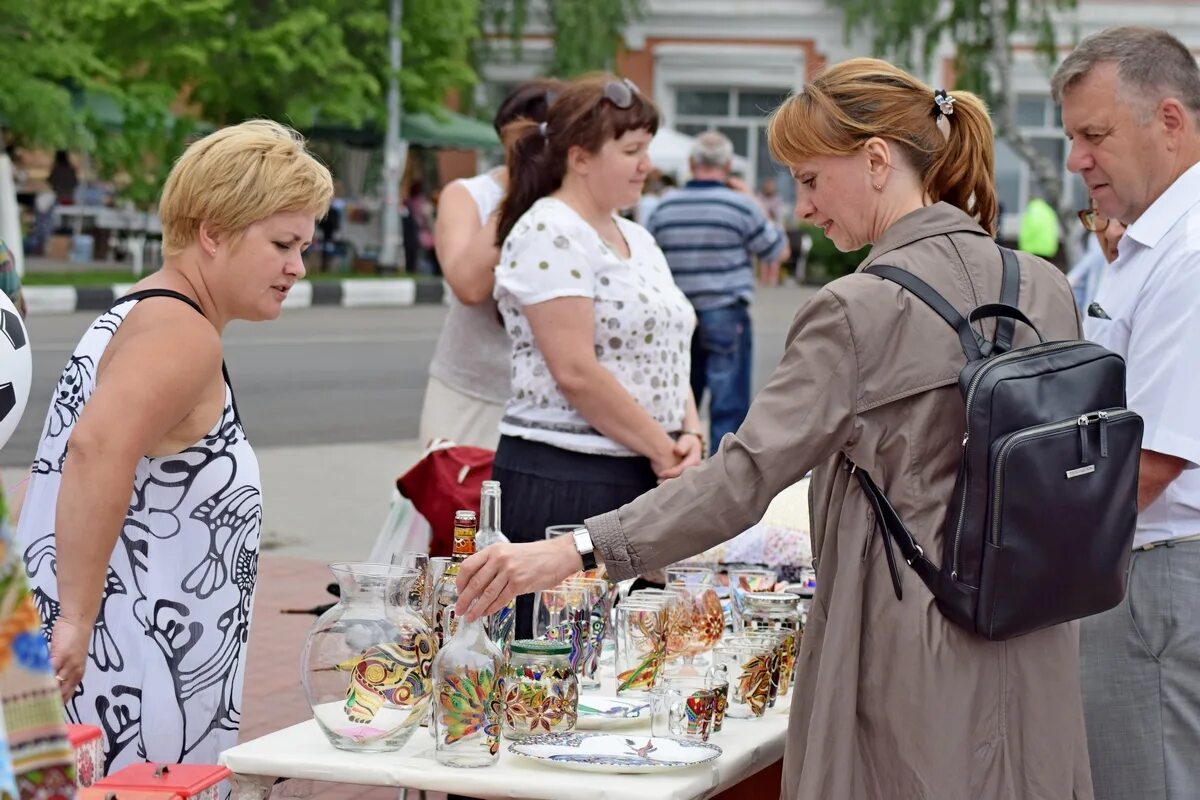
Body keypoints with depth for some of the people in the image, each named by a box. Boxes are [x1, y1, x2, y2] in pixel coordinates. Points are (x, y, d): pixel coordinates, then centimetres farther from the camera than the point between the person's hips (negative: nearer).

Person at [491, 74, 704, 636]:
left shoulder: (638, 241, 18)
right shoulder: (549, 234, -10)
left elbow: (668, 358, 20)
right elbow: (575, 371, -17)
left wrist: (690, 436, 1)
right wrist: (662, 449, -11)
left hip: (646, 482, 8)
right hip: (561, 480, -8)